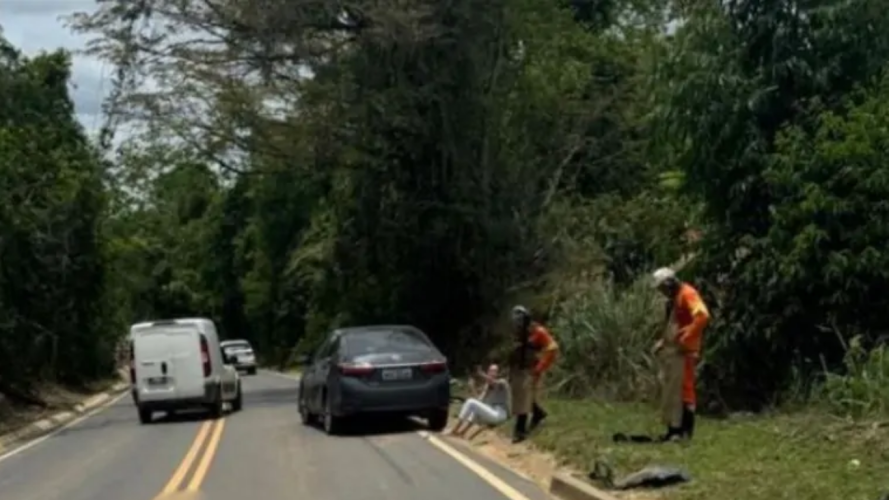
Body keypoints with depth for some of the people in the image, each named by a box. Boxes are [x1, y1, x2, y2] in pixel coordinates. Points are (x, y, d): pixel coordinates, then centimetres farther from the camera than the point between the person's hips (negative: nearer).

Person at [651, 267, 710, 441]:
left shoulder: (688, 294, -12)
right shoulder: (674, 298, 18)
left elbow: (702, 316, -26)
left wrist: (686, 338, -25)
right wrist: (663, 342, 16)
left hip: (683, 351, -10)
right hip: (671, 350, 10)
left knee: (683, 389, -9)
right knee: (670, 391, 11)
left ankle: (685, 430, -6)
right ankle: (673, 428, 17)